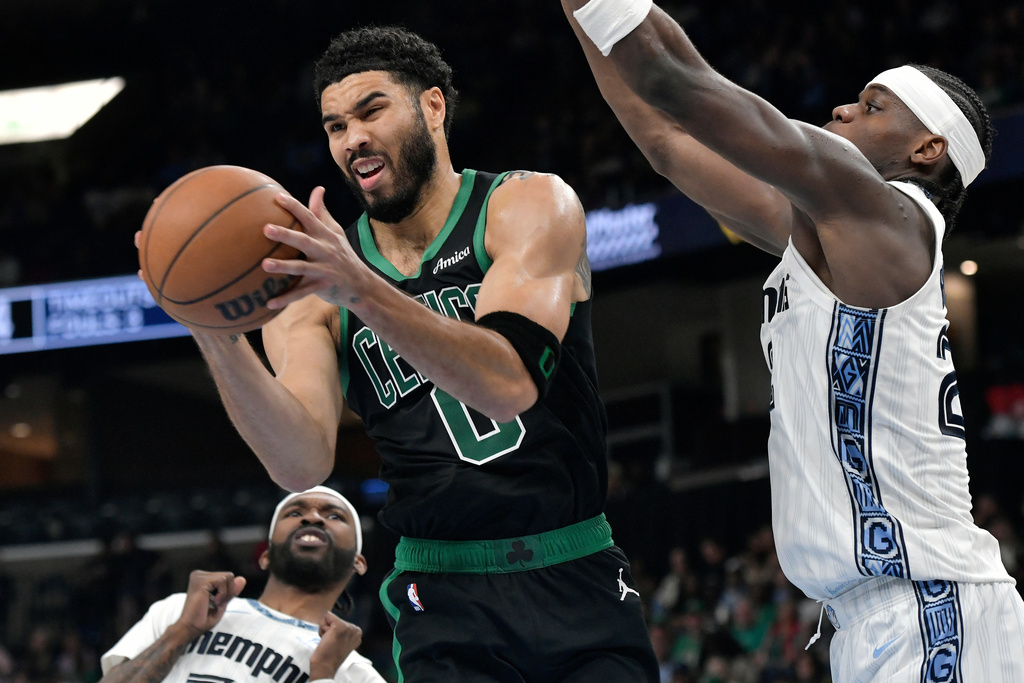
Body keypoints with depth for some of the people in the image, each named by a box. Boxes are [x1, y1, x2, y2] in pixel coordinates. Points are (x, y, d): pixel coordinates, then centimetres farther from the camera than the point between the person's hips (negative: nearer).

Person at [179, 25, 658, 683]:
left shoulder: (531, 206, -4)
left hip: (579, 584, -1)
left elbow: (508, 382, -23)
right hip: (446, 605, 1)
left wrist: (361, 290, -35)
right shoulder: (313, 286, 3)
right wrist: (218, 340, -30)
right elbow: (303, 464, -14)